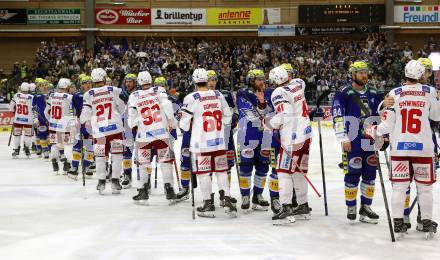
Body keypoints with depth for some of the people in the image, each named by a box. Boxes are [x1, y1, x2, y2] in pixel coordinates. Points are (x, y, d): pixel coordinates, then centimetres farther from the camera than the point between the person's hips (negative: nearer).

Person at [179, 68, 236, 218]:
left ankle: (208, 204, 7)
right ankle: (227, 201, 4)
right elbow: (227, 117, 12)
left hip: (201, 142, -4)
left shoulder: (191, 98, -10)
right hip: (219, 141, 4)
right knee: (221, 171, 12)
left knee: (203, 173, 5)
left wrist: (190, 126, 14)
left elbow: (184, 124, -7)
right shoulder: (218, 95, 3)